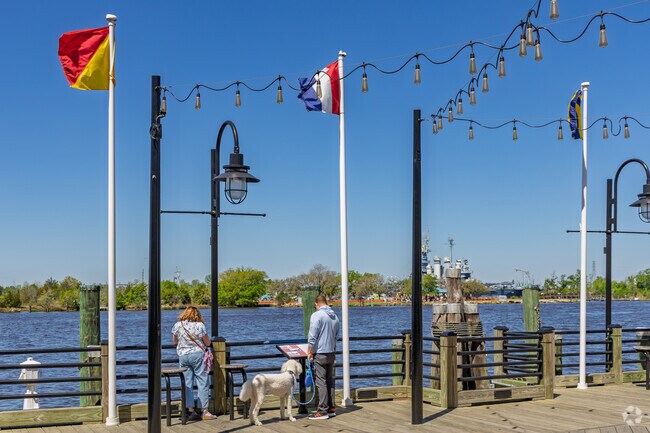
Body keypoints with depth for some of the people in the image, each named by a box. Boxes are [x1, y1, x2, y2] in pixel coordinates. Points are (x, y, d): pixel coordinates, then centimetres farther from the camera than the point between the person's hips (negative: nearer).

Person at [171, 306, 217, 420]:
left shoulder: (177, 325, 2)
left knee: (187, 384, 7)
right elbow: (208, 343, 0)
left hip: (182, 356, 3)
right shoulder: (200, 325, -7)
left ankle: (190, 411, 4)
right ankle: (204, 411, 1)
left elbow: (175, 342, 15)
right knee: (203, 383, 2)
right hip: (197, 355, -3)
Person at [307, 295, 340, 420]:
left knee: (321, 382, -5)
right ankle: (331, 409, 16)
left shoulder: (317, 315, -13)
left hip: (320, 353, -7)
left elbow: (312, 337, -16)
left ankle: (323, 411, -5)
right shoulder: (335, 316, 10)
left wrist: (309, 352, -9)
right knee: (330, 381, 13)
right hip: (331, 353, 7)